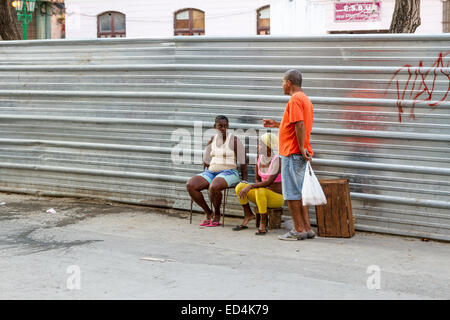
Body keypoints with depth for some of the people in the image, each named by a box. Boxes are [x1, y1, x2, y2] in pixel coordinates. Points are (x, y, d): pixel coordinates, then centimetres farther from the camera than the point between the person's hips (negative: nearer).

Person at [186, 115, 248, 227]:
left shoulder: (234, 140, -3)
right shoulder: (212, 140, 13)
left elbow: (243, 162, -4)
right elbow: (206, 161, 21)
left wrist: (244, 181, -9)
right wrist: (204, 178, 16)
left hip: (229, 173, -6)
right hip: (211, 172, 6)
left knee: (213, 187, -39)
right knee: (190, 185, -19)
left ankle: (217, 215, -12)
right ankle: (208, 213, -5)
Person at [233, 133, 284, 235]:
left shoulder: (277, 160, -19)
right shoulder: (260, 158, 1)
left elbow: (269, 182, -28)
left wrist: (250, 186, -33)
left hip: (277, 198, -7)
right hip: (264, 196, 7)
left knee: (260, 191, -37)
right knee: (240, 187, -13)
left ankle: (263, 223, -21)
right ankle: (248, 215, 2)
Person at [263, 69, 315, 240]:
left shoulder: (295, 100, -14)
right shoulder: (305, 99, 17)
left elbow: (300, 125, -24)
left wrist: (301, 149, -22)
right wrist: (276, 124, 24)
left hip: (293, 154, -10)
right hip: (300, 154, 10)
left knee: (291, 194, -3)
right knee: (299, 192, 13)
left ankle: (299, 230, 0)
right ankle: (307, 228, 15)